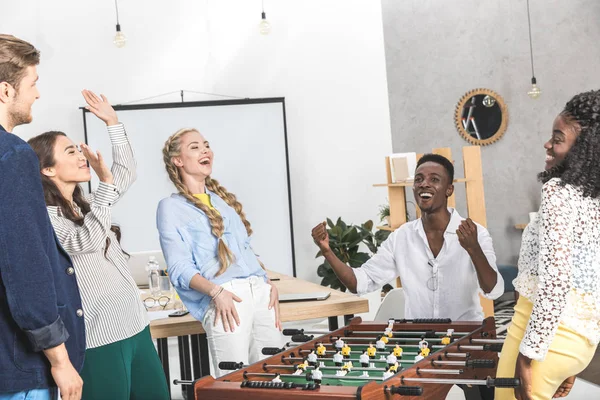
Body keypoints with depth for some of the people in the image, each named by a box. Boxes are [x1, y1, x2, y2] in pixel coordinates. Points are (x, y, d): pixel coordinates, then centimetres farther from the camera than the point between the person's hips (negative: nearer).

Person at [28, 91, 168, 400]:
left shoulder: (87, 206, 15)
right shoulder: (43, 218, -12)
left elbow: (127, 172, 24)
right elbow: (87, 241, -27)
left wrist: (112, 122, 20)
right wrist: (105, 182, -24)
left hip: (136, 326, 9)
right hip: (100, 339, -9)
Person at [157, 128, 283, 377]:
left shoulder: (224, 199, 23)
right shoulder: (171, 207, 3)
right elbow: (179, 267, -6)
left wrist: (269, 285, 8)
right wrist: (216, 292, -21)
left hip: (260, 292, 6)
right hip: (223, 299, -6)